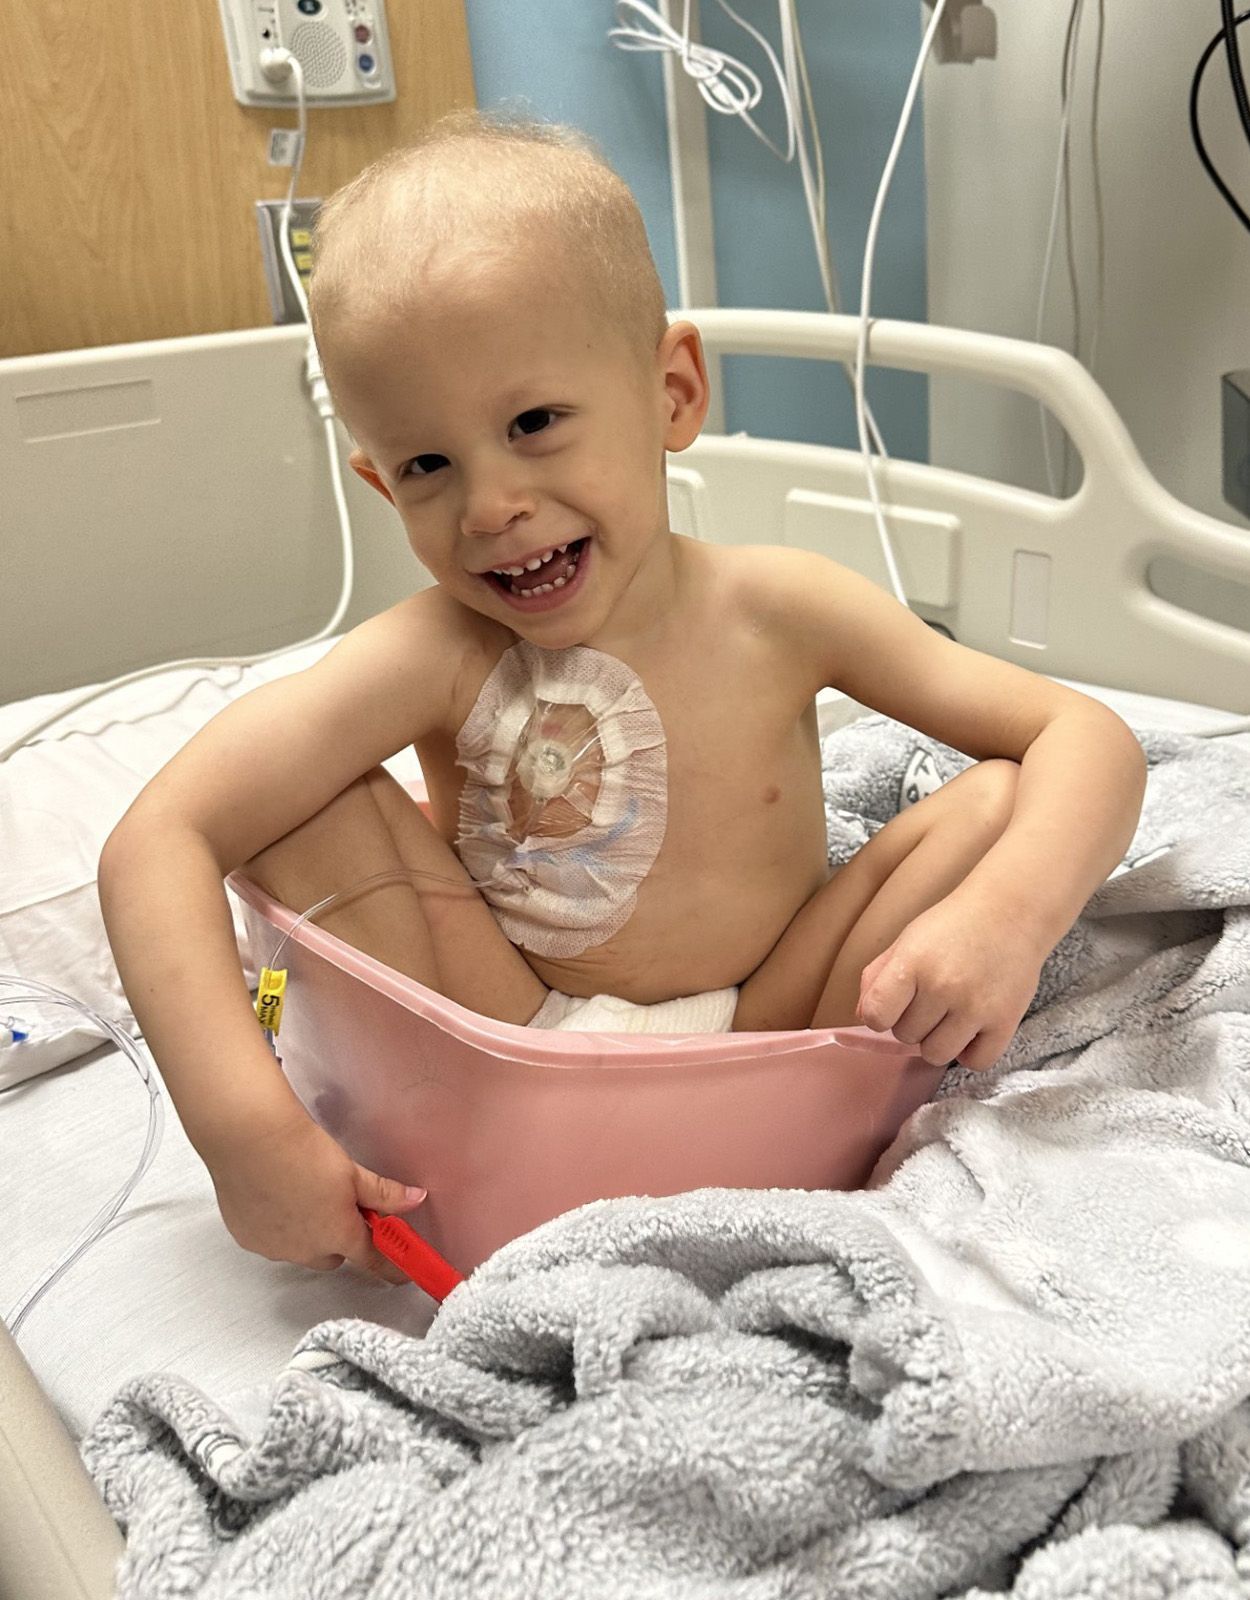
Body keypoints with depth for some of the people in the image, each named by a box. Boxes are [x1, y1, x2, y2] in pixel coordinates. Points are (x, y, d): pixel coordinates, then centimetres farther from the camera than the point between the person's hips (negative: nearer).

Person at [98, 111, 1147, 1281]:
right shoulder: (435, 661, -17)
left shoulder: (772, 612, -14)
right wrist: (243, 1121, -36)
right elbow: (157, 842, -25)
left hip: (760, 1030, 1)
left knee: (1002, 800, -15)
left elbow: (1091, 740, -13)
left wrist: (1005, 917, -34)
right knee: (307, 795, -18)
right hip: (518, 1045, 0)